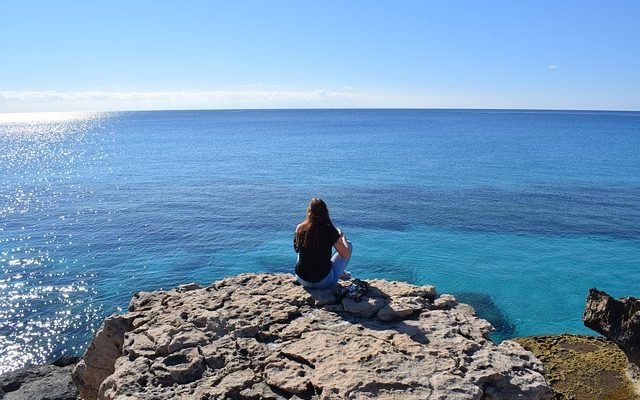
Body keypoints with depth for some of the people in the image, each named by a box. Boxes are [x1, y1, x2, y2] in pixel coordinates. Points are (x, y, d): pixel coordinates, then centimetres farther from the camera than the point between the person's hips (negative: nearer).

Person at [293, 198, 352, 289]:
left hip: (302, 280, 3)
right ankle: (340, 273, 34)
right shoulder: (329, 230, -14)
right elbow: (346, 255, -5)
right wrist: (342, 236, 13)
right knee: (349, 244, 11)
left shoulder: (300, 228, -5)